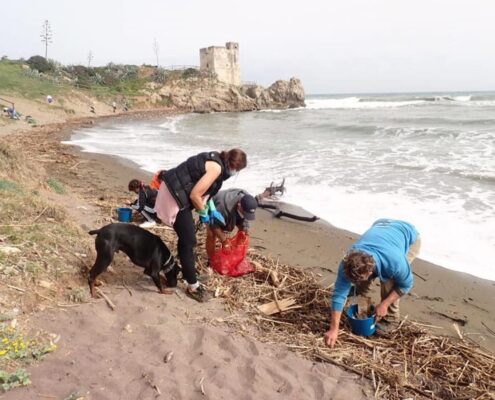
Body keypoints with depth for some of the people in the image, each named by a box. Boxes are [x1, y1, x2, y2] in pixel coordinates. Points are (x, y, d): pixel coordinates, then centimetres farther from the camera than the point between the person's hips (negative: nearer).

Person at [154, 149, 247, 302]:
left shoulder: (215, 159, 10)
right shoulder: (216, 168, -19)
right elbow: (195, 195, -21)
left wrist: (211, 209, 18)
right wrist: (203, 212, -4)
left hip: (175, 191, 10)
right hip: (175, 196, -10)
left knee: (186, 237, 21)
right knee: (188, 240, -3)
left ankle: (187, 271, 39)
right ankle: (193, 286, 7)